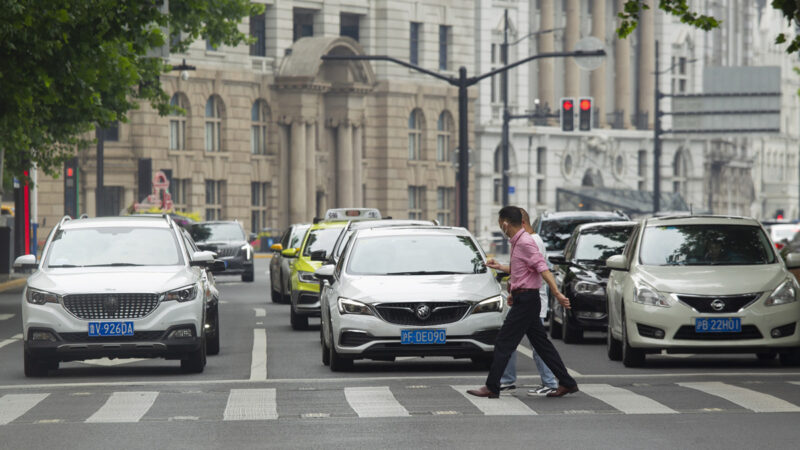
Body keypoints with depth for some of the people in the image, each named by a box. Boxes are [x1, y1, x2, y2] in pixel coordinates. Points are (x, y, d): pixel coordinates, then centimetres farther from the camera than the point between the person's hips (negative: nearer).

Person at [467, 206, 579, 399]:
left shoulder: (525, 242, -16)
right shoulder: (517, 242, 14)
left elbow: (542, 268, -23)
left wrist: (557, 293, -28)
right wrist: (500, 267, 32)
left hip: (526, 300, -10)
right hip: (524, 300, 10)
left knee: (504, 343, -5)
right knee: (541, 343, 11)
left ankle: (491, 388, -1)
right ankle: (567, 383, 12)